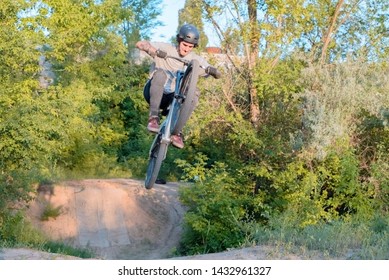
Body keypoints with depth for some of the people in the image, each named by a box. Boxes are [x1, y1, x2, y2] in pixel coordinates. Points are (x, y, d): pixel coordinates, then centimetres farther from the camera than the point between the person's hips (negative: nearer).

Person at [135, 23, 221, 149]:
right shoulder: (166, 48, -5)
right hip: (154, 94, -3)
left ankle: (177, 131, -20)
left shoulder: (195, 60, 1)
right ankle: (153, 117, -35)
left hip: (171, 98, 3)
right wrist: (153, 50, -37)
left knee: (194, 94, -27)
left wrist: (212, 70, -30)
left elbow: (217, 74, -5)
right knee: (160, 73, -34)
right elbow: (140, 44, -16)